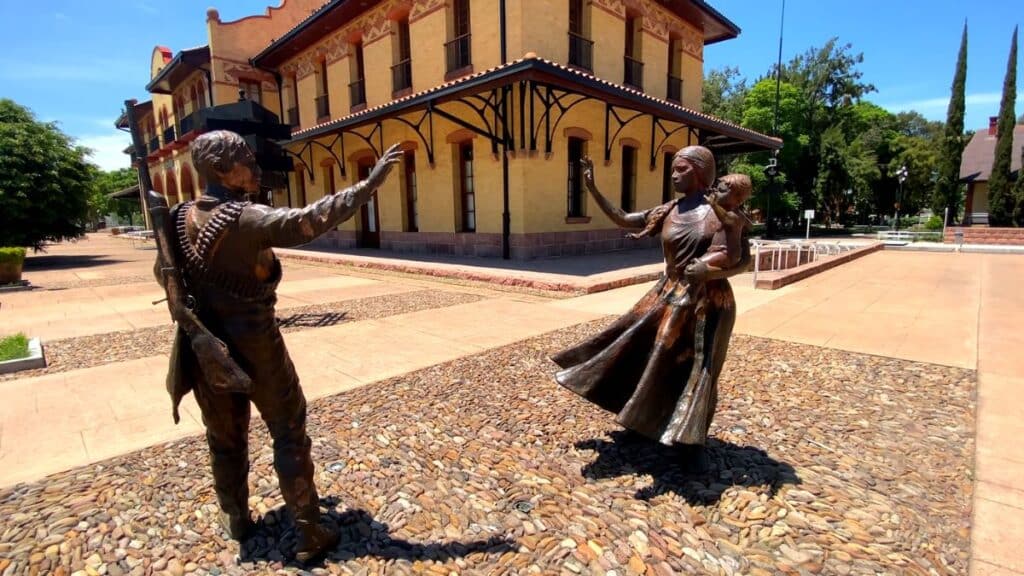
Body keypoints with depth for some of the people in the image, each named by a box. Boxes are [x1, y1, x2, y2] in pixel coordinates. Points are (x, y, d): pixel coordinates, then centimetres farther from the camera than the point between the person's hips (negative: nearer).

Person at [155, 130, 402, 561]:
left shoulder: (180, 219, 2)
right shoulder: (249, 219, -19)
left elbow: (165, 276, 14)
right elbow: (312, 219, -28)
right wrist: (369, 183, -27)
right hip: (257, 345, -6)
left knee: (225, 437, 20)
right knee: (290, 435, 4)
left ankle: (235, 520, 38)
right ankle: (308, 533, 12)